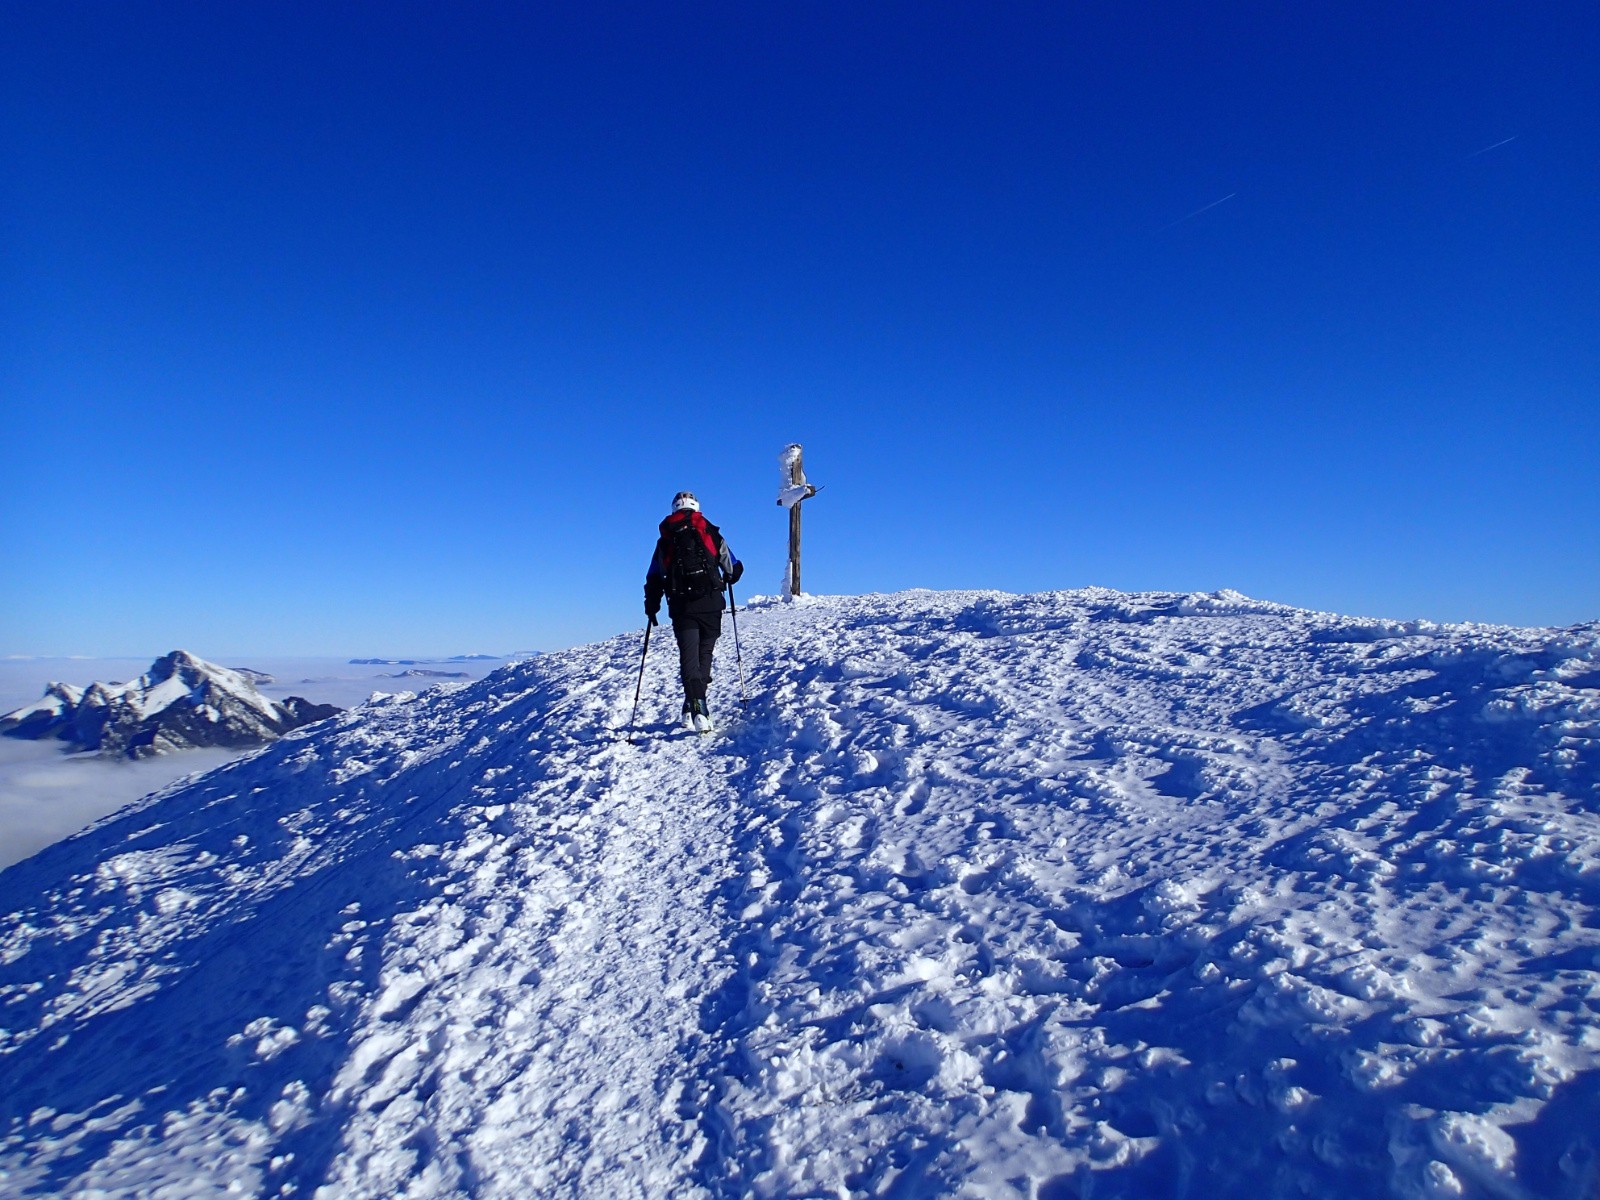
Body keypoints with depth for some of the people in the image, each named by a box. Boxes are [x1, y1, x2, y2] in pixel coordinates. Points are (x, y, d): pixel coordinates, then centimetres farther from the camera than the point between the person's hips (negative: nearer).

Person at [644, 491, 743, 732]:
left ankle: (697, 707, -17)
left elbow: (654, 578, 10)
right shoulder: (710, 532, 8)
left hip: (681, 608, 0)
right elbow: (734, 569, 12)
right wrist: (726, 579, 34)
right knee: (704, 653, 12)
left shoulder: (665, 539, 11)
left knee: (689, 658, -2)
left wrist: (651, 606, 19)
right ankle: (695, 703, 11)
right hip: (710, 604, 0)